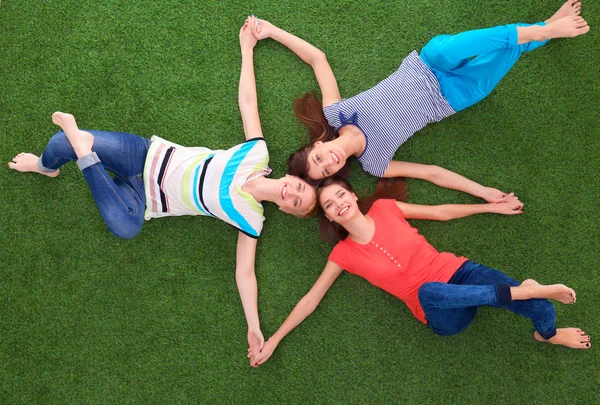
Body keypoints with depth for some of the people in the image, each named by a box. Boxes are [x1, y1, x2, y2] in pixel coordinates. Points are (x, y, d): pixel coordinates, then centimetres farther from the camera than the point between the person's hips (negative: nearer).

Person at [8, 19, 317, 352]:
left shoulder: (251, 220, -10)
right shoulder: (259, 153, -8)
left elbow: (245, 271, -8)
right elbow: (248, 100, 0)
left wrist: (255, 328, -16)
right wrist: (247, 48, 2)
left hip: (151, 202, -1)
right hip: (149, 156, 1)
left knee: (126, 227, -37)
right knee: (61, 143, -18)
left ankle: (84, 153, -12)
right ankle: (46, 167, 22)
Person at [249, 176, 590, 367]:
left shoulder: (384, 207, 2)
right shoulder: (343, 254, -2)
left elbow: (440, 212, 12)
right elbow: (311, 299, 2)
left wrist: (493, 206, 17)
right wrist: (273, 340, -1)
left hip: (457, 272, 3)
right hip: (443, 315, -2)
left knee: (542, 309, -18)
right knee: (427, 290, -42)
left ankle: (548, 335, 21)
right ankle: (520, 290, -30)